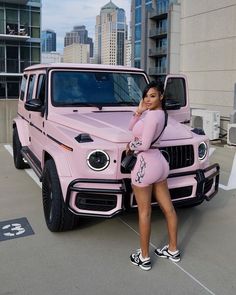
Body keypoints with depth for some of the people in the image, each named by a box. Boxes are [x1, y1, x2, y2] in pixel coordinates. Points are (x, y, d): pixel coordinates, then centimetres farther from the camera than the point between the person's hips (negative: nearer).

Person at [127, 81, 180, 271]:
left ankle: (144, 257, 17)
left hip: (146, 165, -10)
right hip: (160, 163, 10)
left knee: (144, 212, 3)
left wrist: (130, 146, -3)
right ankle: (173, 250, 31)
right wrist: (139, 111, -2)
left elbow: (143, 145, -22)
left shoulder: (152, 115, -19)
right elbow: (132, 128, 13)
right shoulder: (159, 113, 10)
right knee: (168, 208, 15)